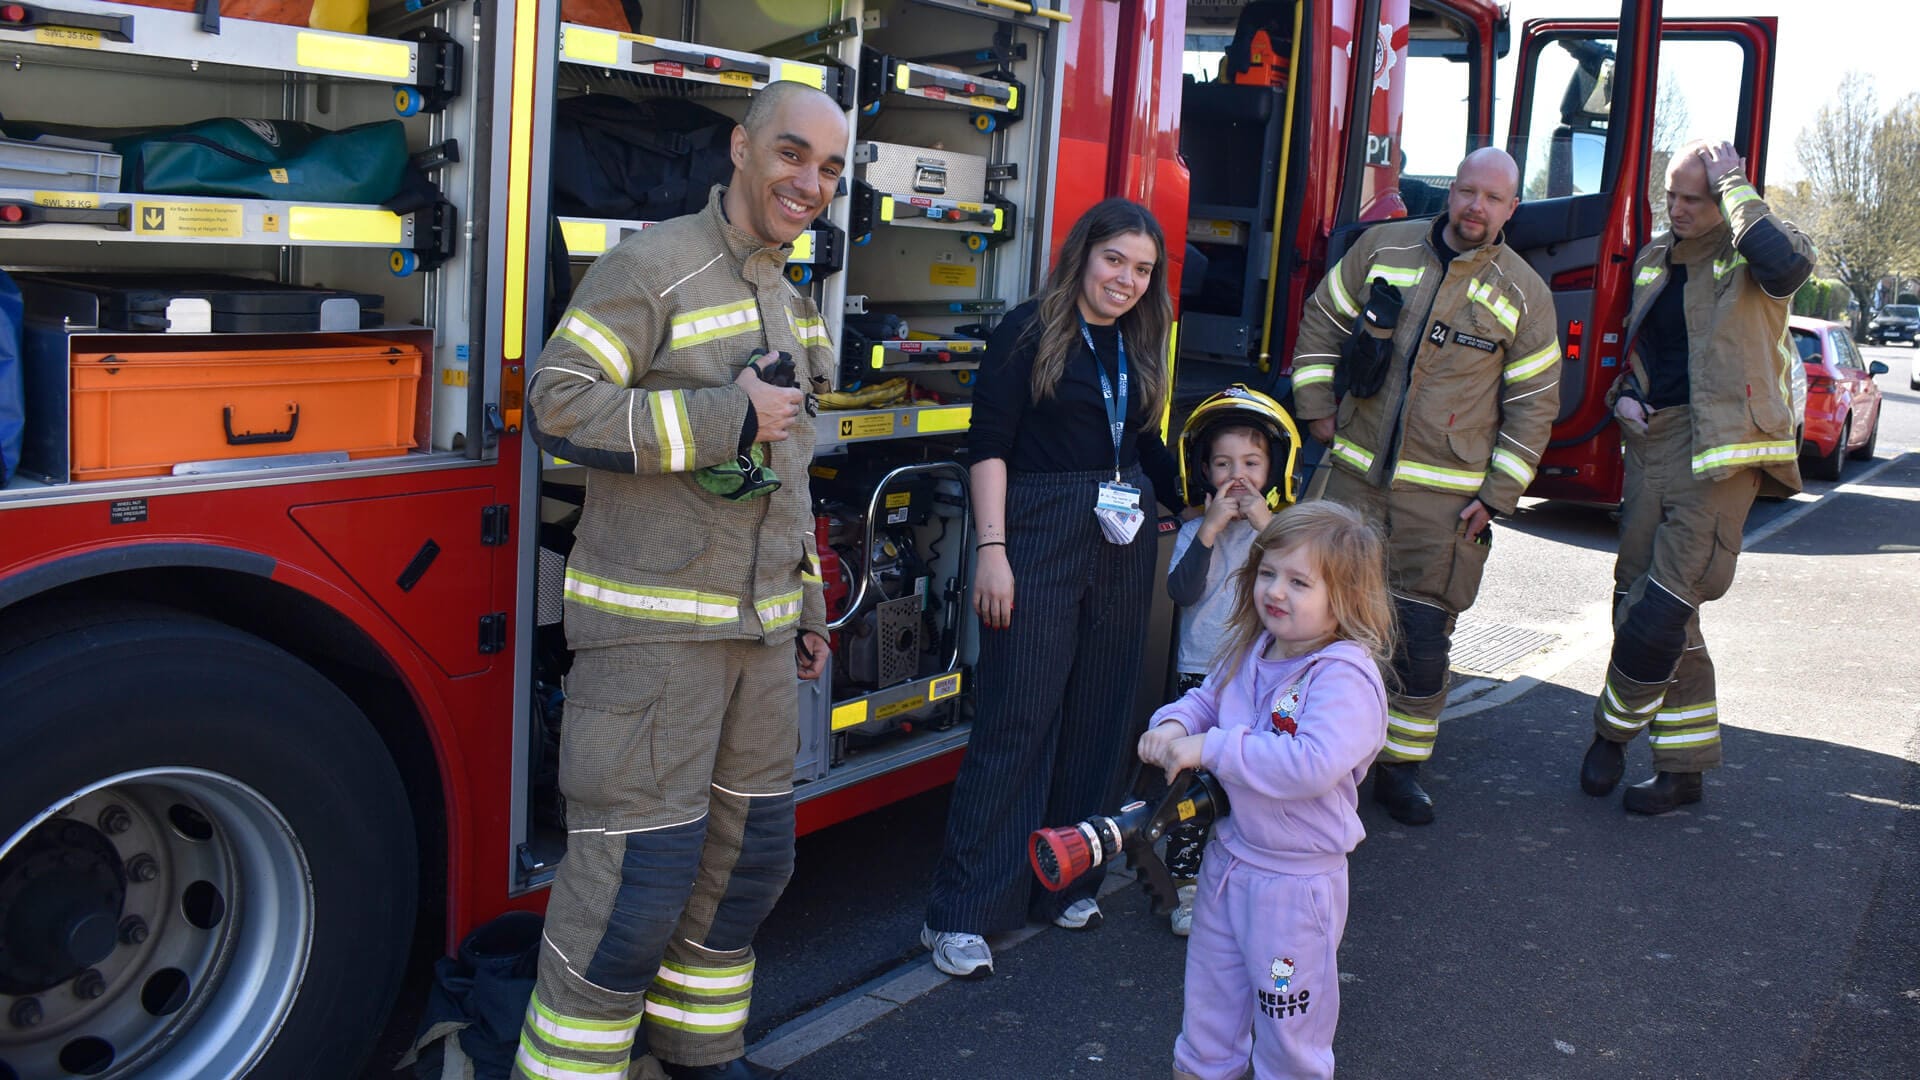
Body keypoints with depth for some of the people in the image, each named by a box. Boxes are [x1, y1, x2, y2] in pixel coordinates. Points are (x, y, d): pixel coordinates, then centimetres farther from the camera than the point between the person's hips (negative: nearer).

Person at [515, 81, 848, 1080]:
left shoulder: (789, 298, 15)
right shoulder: (656, 266, -10)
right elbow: (558, 399, -19)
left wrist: (805, 604, 22)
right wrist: (726, 417, -19)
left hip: (759, 628, 8)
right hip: (651, 630, -8)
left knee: (752, 852, 17)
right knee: (638, 875, -5)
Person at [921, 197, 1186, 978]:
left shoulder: (1140, 348, 14)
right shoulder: (1030, 331, -4)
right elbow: (989, 445, -9)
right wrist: (992, 549, -16)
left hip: (1123, 546, 6)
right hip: (1041, 539, -6)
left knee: (1098, 719, 9)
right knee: (1018, 717, -6)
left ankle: (1064, 882, 24)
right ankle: (961, 913, 2)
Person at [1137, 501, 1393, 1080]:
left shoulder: (1345, 675, -26)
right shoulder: (1250, 650, -2)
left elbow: (1313, 765, -38)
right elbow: (1206, 697, 14)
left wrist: (1211, 748, -33)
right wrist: (1175, 724, -10)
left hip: (1295, 881, -7)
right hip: (1227, 852, 8)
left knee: (1288, 1015, 12)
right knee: (1211, 987, 27)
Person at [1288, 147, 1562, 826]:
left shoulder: (1524, 294, -1)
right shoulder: (1383, 248, 3)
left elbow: (1534, 406, 2)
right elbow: (1323, 321, 13)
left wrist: (1496, 496, -3)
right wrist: (1316, 408, 4)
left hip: (1445, 499, -1)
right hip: (1356, 477, 1)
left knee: (1423, 635, 2)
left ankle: (1401, 765, 18)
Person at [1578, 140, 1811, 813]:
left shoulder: (1748, 258, -3)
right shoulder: (1655, 258, 16)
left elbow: (1788, 263, -29)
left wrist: (1733, 184, -16)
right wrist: (1624, 395, 7)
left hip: (1718, 453, -7)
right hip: (1651, 446, 7)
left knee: (1663, 610, -11)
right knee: (1638, 601, 8)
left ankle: (1615, 728, 12)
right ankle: (1684, 766, 19)